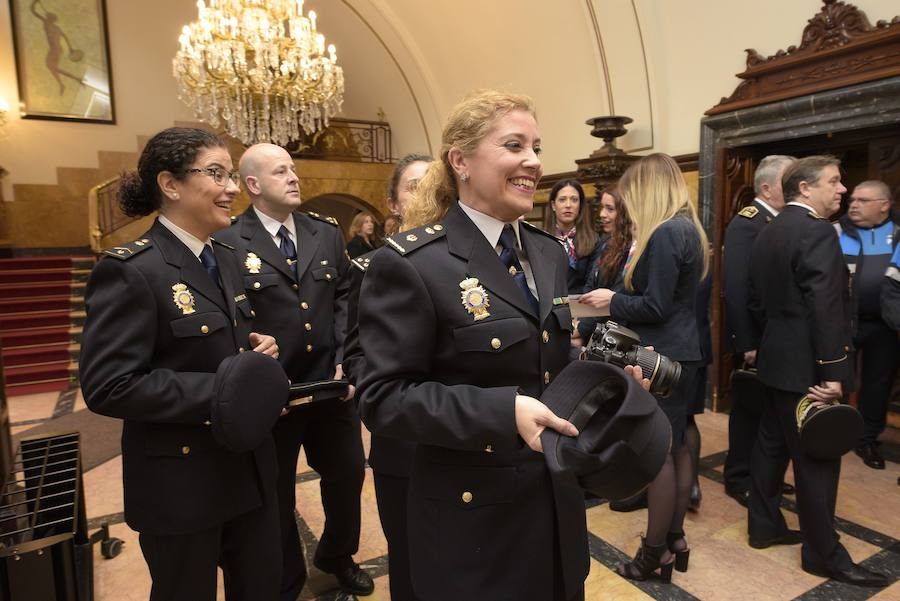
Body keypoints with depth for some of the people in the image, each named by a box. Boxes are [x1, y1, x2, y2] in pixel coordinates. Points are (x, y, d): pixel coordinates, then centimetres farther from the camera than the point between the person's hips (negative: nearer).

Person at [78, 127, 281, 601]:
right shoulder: (129, 271, -18)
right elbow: (107, 387, -23)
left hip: (249, 467, 7)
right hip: (181, 485, -7)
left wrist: (262, 349, -6)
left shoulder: (228, 259, 7)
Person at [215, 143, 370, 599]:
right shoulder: (228, 244, -9)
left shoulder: (327, 232, 6)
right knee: (276, 493, 15)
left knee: (348, 473, 19)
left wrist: (344, 359, -5)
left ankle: (337, 556, 49)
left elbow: (345, 297, 5)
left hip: (330, 383, 4)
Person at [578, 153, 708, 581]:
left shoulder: (665, 233, -19)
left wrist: (612, 300, -8)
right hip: (678, 351, 10)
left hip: (662, 355, -10)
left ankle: (655, 552, 16)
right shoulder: (687, 228, 12)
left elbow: (655, 307, -22)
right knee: (676, 446, 16)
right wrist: (619, 301, 9)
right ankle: (674, 539, 30)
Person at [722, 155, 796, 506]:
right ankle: (739, 478, 21)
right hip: (756, 339, -8)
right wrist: (747, 343, -23)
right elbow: (735, 288, -23)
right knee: (750, 408, 5)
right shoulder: (746, 223, -16)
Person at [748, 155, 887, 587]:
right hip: (806, 366, -9)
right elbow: (826, 309, -22)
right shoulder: (818, 232, -18)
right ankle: (824, 554, 16)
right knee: (817, 458, 2)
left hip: (777, 359, 9)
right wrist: (832, 372, -20)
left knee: (771, 445, 17)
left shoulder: (767, 232, 10)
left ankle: (764, 525, 30)